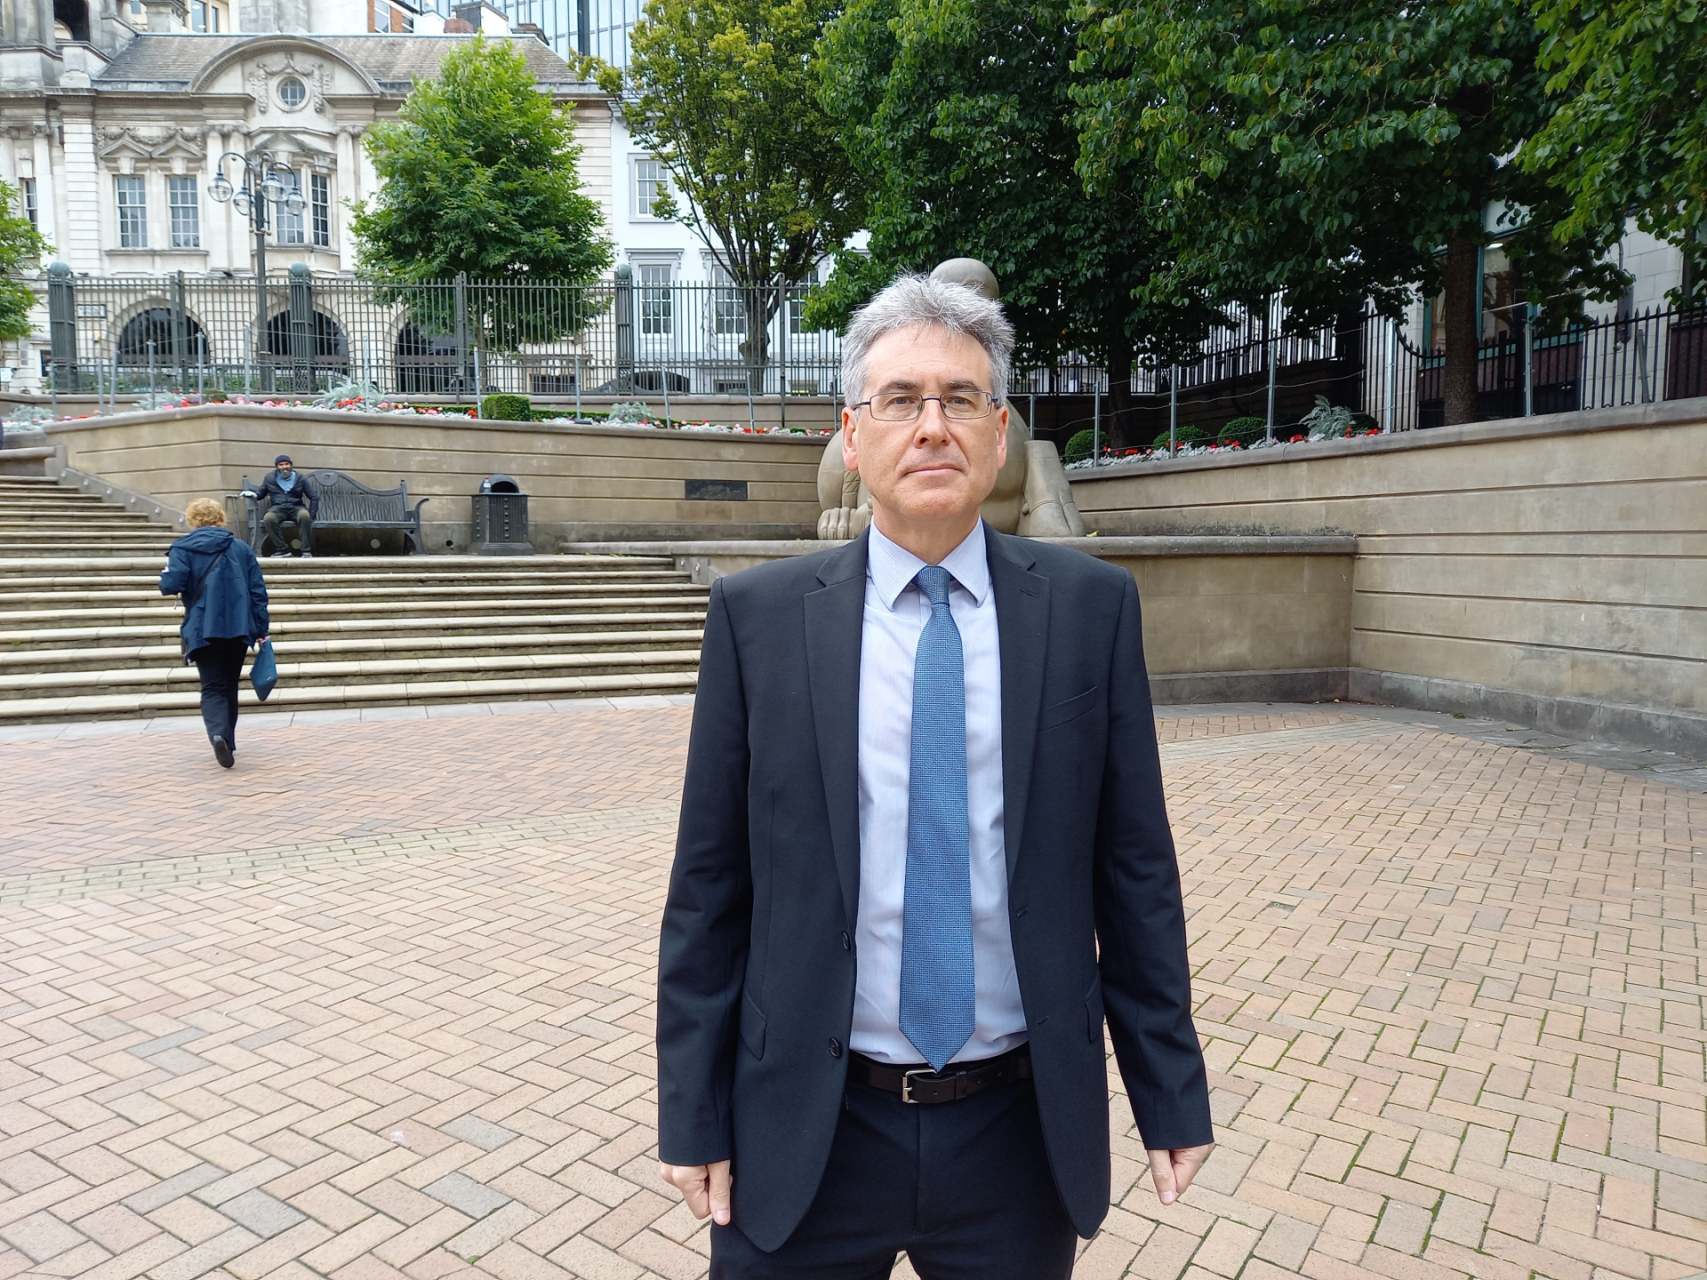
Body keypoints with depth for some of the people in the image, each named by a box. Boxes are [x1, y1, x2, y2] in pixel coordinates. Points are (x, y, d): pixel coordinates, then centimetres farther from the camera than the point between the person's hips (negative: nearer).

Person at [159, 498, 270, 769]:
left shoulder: (182, 548, -2)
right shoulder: (241, 547, 7)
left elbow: (171, 585, -14)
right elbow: (257, 590, 4)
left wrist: (165, 577, 11)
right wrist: (261, 627, 8)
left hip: (203, 630, -2)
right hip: (238, 628, 3)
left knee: (213, 687, 1)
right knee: (230, 685, 16)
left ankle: (218, 734, -25)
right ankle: (228, 742, 23)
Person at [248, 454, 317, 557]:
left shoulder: (300, 478, 8)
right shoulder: (270, 477, 11)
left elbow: (314, 497, 9)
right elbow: (261, 493, 20)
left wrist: (311, 515, -2)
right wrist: (252, 493, -5)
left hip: (296, 508, -1)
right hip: (278, 508, 1)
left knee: (305, 515, -39)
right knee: (268, 518, -36)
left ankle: (306, 551, -31)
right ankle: (283, 549, -24)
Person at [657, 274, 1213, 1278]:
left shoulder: (1093, 606, -5)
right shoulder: (757, 618, -6)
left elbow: (1136, 868, -1)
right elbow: (709, 886, -3)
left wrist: (1172, 1095, 2)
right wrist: (694, 1113, -1)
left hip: (1022, 1129, 1)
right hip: (806, 1135, 0)